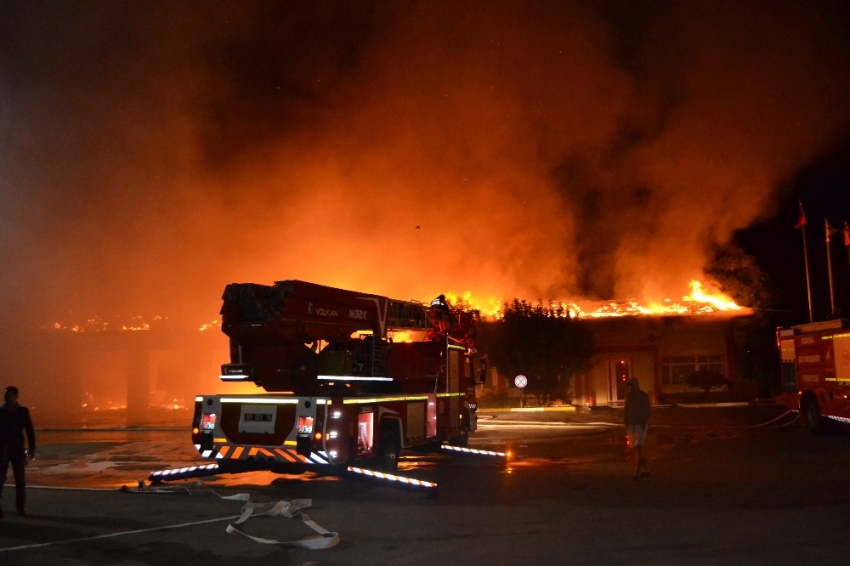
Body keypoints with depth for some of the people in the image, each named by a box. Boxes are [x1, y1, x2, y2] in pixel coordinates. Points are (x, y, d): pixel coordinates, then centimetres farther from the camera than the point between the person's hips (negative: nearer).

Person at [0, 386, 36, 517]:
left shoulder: (23, 411, 1)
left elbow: (30, 430, 2)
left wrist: (32, 449, -2)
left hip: (17, 449, 0)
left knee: (20, 479, 1)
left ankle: (21, 506, 8)